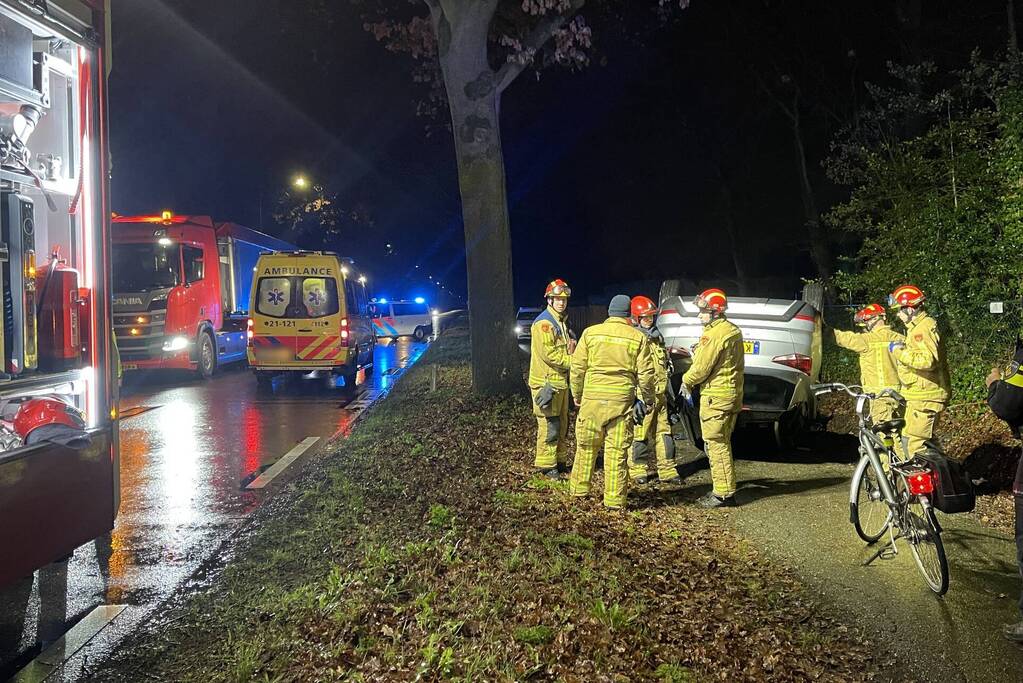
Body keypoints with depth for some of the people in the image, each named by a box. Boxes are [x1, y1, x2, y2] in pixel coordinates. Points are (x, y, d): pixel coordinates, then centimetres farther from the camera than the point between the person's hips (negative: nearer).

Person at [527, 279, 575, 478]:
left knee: (561, 424, 16)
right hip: (546, 382, -10)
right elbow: (548, 353, -21)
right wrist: (572, 361, -16)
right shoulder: (543, 323, -14)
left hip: (560, 382, 10)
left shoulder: (561, 322, 18)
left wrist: (572, 349, 5)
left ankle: (560, 460, 27)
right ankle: (546, 465, 1)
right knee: (549, 426, -7)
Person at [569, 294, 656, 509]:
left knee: (586, 446, 15)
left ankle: (579, 489, 27)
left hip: (593, 397, 1)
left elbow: (578, 368, 3)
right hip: (623, 400, -1)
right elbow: (646, 374, -1)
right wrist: (647, 400, 13)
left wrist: (577, 394, 15)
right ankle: (615, 499, 9)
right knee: (617, 451, 5)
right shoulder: (638, 338, -1)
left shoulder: (590, 333, 1)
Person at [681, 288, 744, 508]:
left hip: (716, 397, -10)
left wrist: (687, 381, 2)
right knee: (722, 444, 17)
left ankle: (724, 494, -1)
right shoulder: (733, 331, 14)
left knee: (716, 445, -4)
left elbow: (702, 367, -16)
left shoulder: (715, 334, -17)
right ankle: (724, 489, 24)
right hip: (732, 393, 10)